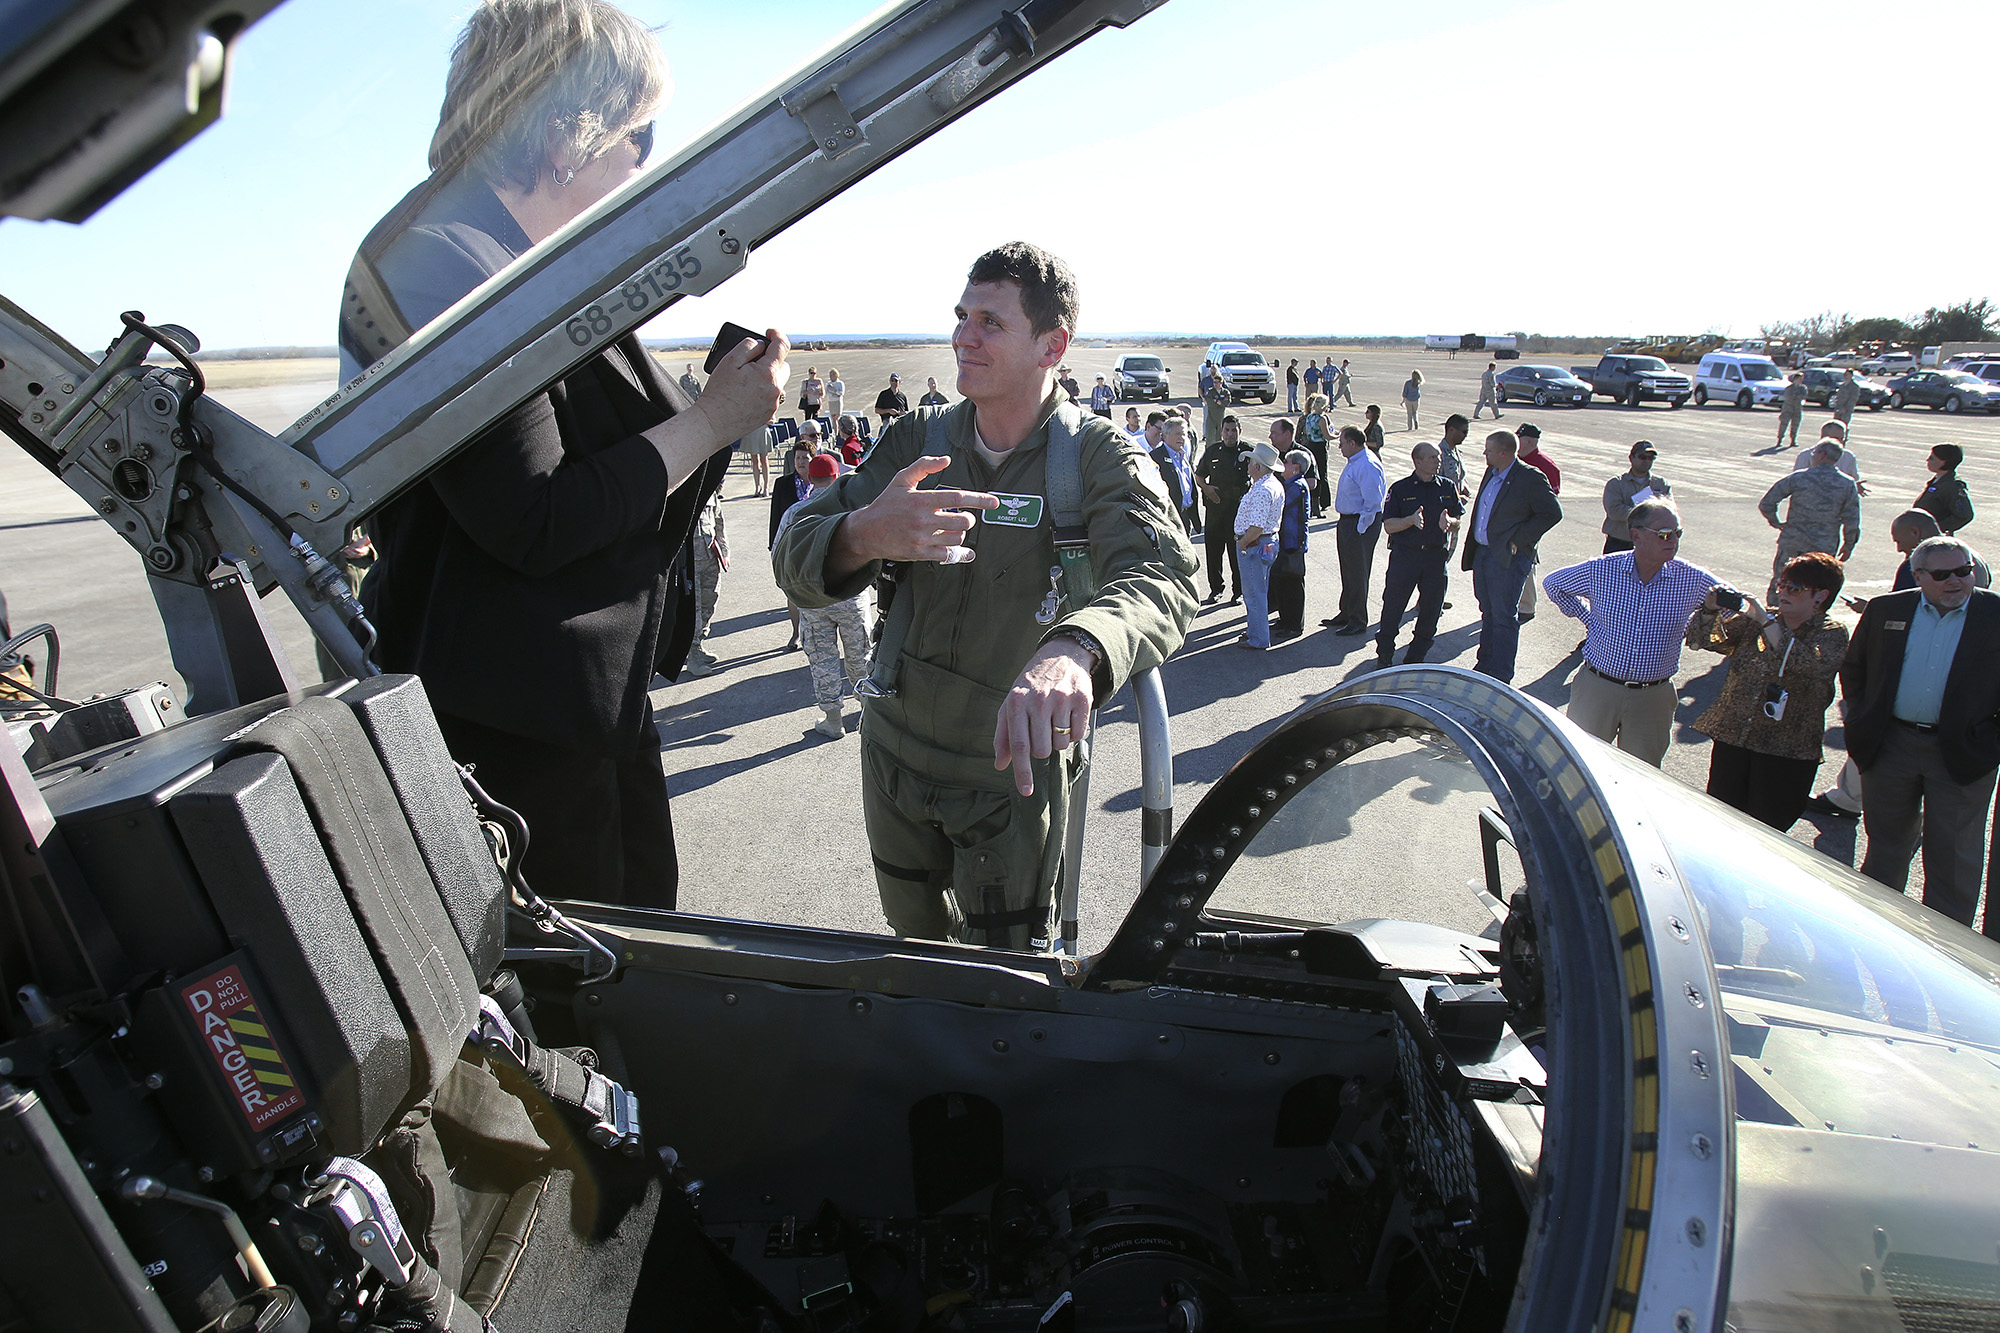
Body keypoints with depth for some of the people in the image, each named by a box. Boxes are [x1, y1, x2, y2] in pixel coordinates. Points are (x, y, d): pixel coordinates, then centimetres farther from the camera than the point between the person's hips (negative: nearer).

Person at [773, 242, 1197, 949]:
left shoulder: (1100, 457, -14)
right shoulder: (918, 441, -3)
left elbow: (1161, 577, -34)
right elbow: (796, 557, -12)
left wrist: (1071, 652, -57)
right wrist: (864, 535, -37)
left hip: (1014, 767, -3)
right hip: (893, 755, 4)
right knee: (914, 937, 25)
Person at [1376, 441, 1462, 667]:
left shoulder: (1448, 488, 8)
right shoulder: (1400, 489, -1)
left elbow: (1458, 523, 10)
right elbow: (1388, 526, -6)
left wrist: (1448, 522, -13)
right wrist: (1411, 520, -23)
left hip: (1437, 557, 3)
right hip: (1405, 555, -3)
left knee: (1431, 611, 7)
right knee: (1392, 608, 2)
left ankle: (1416, 658, 22)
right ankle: (1384, 656, 18)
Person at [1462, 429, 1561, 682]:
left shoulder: (1530, 478, -14)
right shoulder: (1491, 474, 10)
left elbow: (1552, 513, -15)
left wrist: (1518, 539, -16)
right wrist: (1471, 551, 11)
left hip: (1509, 558, -8)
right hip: (1482, 552, 8)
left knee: (1504, 618, 0)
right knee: (1488, 613, 18)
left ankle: (1500, 675, 9)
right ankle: (1484, 664, 31)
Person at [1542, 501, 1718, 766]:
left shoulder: (1692, 580, -6)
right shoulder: (1601, 570, -8)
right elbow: (1553, 583, 9)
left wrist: (1687, 630, 1)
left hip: (1653, 698, 1)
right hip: (1597, 689, -1)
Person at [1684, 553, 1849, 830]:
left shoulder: (1832, 634, -2)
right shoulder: (1754, 622, 8)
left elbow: (1812, 666, -24)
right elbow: (1701, 640, 7)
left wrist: (1765, 621, -25)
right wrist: (1710, 609, -13)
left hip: (1786, 754, -3)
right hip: (1732, 739, 3)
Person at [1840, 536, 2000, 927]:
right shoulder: (1886, 609, 2)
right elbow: (1852, 668, 11)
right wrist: (1862, 720, 4)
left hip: (1961, 754, -2)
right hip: (1889, 745, 2)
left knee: (1953, 858, 7)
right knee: (1886, 844, 17)